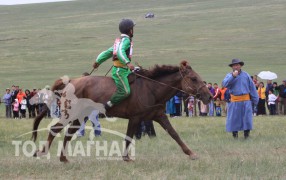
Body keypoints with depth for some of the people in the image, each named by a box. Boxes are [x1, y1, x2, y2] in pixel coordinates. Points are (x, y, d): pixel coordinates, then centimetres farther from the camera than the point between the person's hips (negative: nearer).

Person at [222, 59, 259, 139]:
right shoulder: (229, 75, 4)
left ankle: (246, 135, 9)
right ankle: (235, 135, 10)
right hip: (234, 101, -1)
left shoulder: (246, 75, 6)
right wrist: (233, 76, -21)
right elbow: (225, 84, -14)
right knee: (234, 118, 1)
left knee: (247, 118, 0)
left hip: (246, 100, 1)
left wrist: (255, 99, 6)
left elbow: (252, 87, 8)